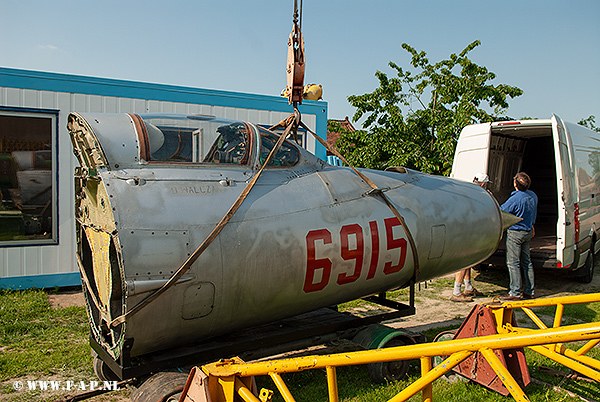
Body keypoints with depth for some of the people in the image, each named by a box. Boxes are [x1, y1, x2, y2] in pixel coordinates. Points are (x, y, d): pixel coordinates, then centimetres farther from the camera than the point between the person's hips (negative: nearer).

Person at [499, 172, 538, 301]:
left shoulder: (515, 199, -23)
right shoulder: (533, 195, 4)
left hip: (515, 233, -8)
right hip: (527, 232, 8)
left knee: (513, 263, -2)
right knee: (526, 262, 14)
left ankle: (515, 293, 1)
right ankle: (529, 291, 21)